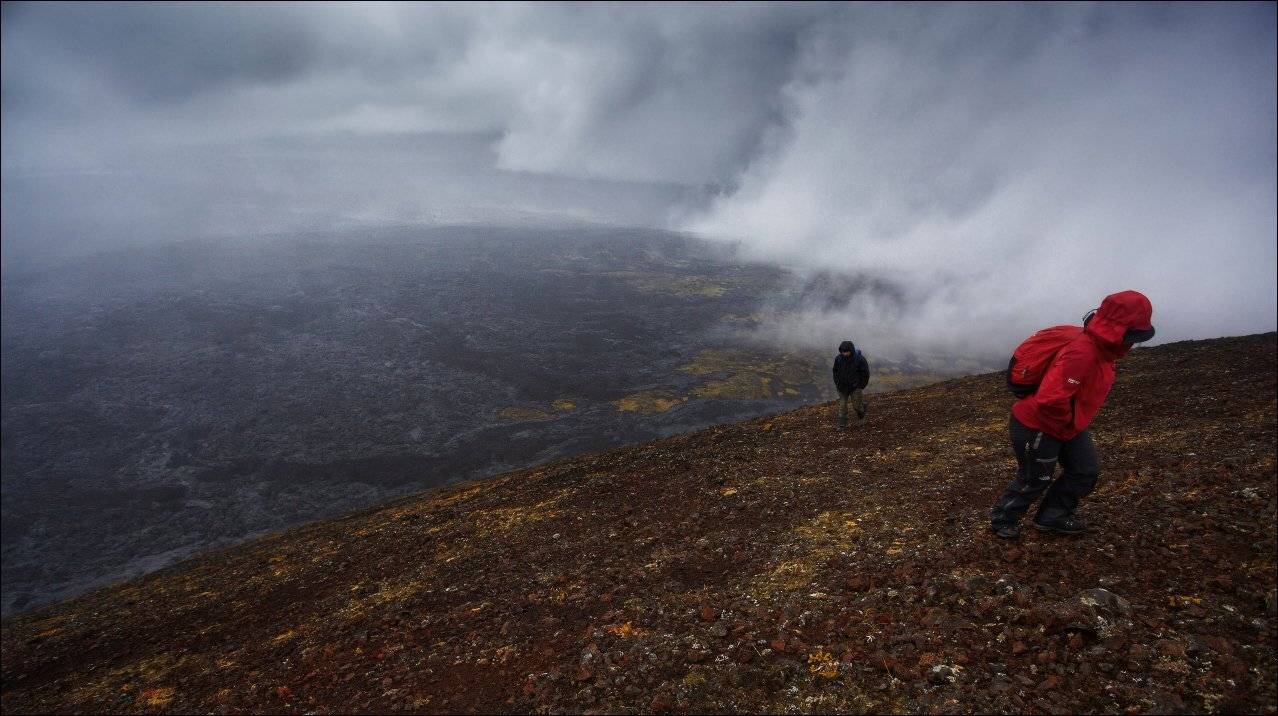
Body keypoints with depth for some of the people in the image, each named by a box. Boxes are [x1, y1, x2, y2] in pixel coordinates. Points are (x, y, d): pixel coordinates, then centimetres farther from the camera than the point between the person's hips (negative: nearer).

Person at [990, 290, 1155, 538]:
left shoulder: (1100, 349, -2)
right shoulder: (1082, 353, -34)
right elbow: (1050, 399, -42)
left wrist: (1074, 421, 12)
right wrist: (1069, 422, -22)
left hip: (1068, 424, 9)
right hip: (1037, 427, -9)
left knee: (1086, 470, 13)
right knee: (1034, 480, 7)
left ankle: (1051, 517, 28)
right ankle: (1002, 520, 28)